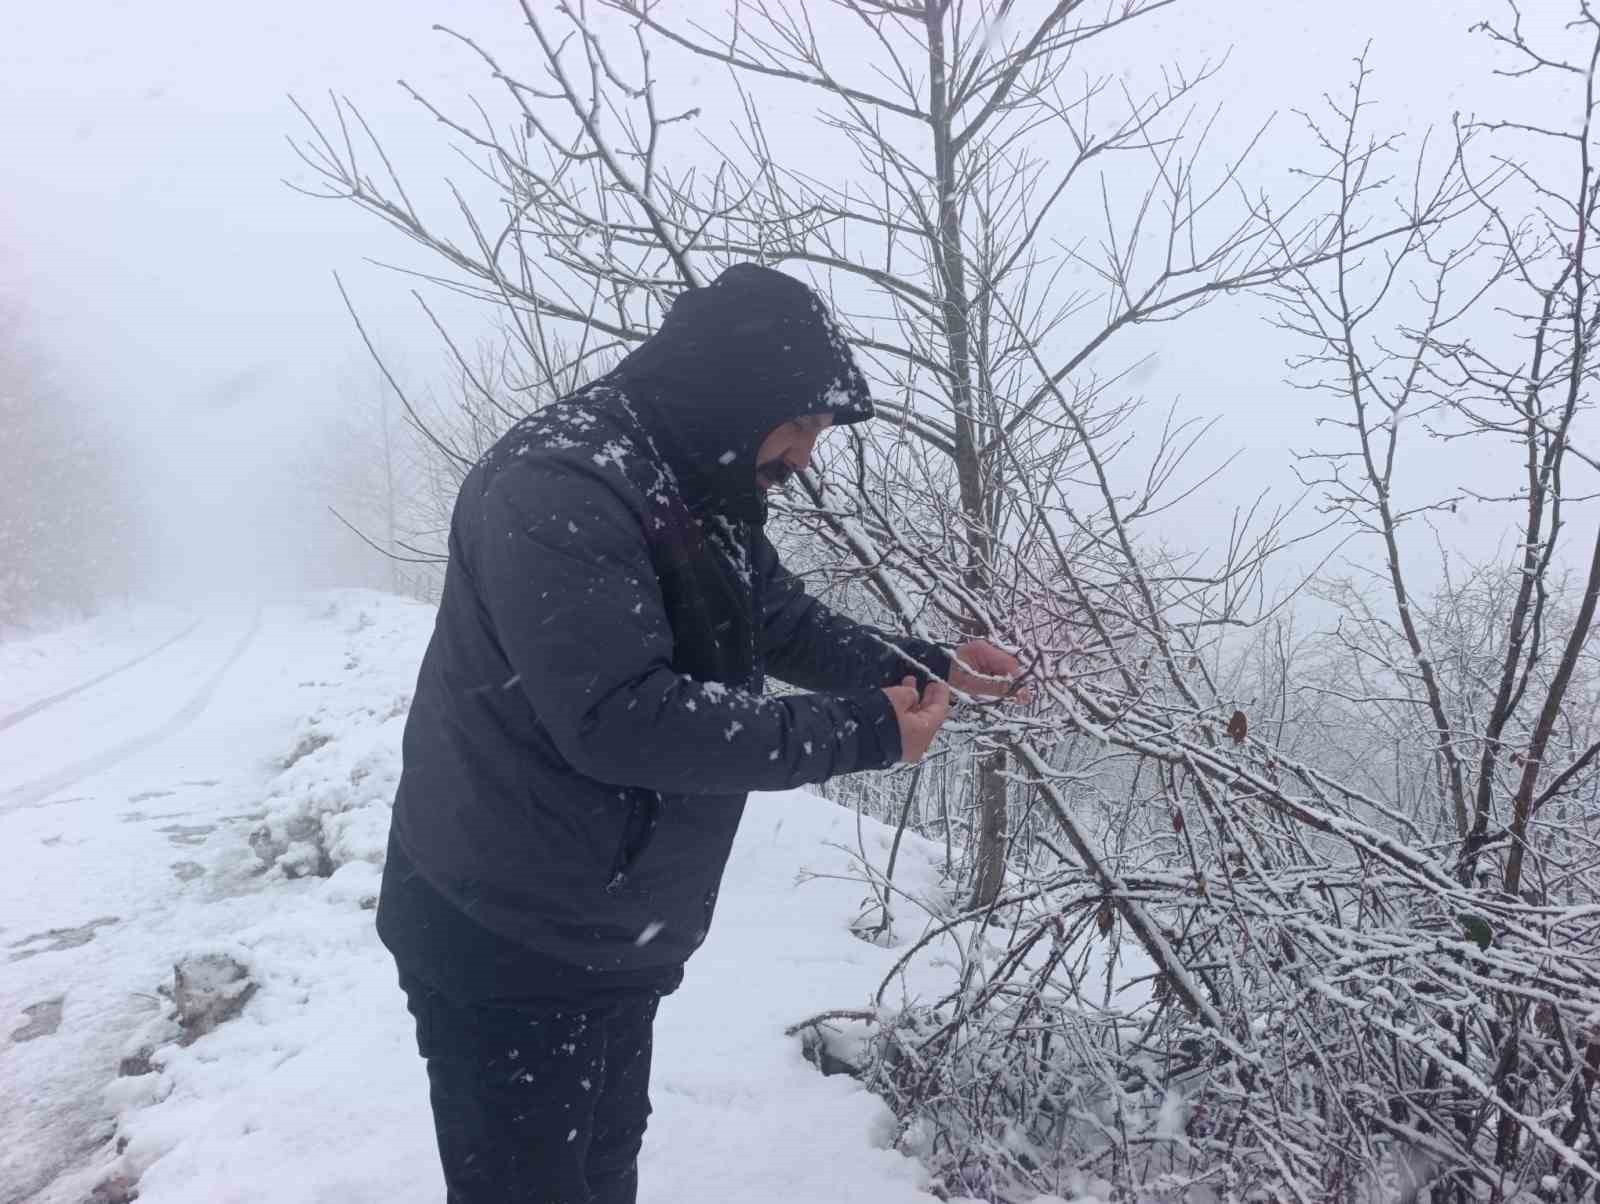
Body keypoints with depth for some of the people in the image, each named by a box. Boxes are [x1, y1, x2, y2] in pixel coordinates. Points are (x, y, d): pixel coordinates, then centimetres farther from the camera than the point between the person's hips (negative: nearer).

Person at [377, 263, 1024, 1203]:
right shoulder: (556, 487, -25)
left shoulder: (701, 500, 6)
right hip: (509, 949, -9)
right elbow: (621, 718, -32)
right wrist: (860, 733, -26)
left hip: (617, 940, 9)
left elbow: (790, 625, 16)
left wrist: (933, 664, 2)